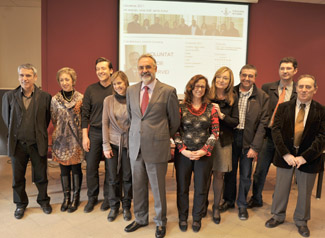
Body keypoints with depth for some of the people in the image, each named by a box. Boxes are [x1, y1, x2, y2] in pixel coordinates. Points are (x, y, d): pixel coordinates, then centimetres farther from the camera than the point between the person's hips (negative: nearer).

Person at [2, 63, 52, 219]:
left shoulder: (45, 97, -5)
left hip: (38, 144, -1)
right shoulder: (9, 96, 0)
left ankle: (43, 200, 34)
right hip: (17, 144, 2)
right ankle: (20, 204, 34)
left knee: (41, 176, 11)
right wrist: (14, 133, 10)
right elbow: (6, 117, 11)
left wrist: (40, 134, 5)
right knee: (17, 177, 14)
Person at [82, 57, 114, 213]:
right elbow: (85, 114, 4)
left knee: (110, 167, 8)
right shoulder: (90, 89, 4)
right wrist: (85, 136, -1)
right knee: (91, 166, 6)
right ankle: (92, 198, 25)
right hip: (94, 133, 2)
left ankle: (108, 197, 26)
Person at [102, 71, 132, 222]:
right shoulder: (108, 100, 0)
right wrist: (106, 145, -2)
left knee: (127, 177, 9)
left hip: (129, 143, -1)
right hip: (113, 143, 1)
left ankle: (126, 206, 28)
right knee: (113, 178, 9)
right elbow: (105, 123, 1)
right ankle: (114, 206, 28)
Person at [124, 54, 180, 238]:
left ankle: (160, 222, 32)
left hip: (157, 148, -4)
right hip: (136, 147, 4)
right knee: (138, 186, 17)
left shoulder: (168, 91, -8)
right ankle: (140, 219, 38)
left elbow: (175, 121, 2)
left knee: (158, 188, 9)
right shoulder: (131, 91, 6)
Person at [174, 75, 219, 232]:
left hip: (204, 155, 1)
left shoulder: (211, 109, 3)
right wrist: (183, 150, -11)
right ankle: (182, 218, 30)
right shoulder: (181, 108, 0)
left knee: (201, 189, 11)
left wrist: (204, 151, -9)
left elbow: (215, 132, 0)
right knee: (182, 188, 10)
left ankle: (197, 218, 31)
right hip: (183, 154, -1)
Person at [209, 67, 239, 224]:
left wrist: (221, 115, -15)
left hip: (223, 141, 1)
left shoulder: (233, 98, 1)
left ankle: (216, 207, 26)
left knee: (219, 174, 7)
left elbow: (235, 122, -2)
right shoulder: (207, 95, -4)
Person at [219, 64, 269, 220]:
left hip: (248, 140, -1)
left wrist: (255, 147, -10)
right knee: (230, 171, 14)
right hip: (231, 136, 1)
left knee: (245, 175, 10)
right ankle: (229, 200, 35)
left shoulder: (262, 97, -4)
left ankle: (242, 204, 30)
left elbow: (262, 123, -6)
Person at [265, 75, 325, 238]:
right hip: (285, 156, 1)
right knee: (281, 188, 13)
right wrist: (285, 154, -15)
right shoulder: (284, 107, 0)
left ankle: (301, 221, 36)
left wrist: (304, 157, -17)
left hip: (308, 158, -1)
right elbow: (276, 130, -6)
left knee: (305, 192, 14)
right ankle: (278, 216, 35)